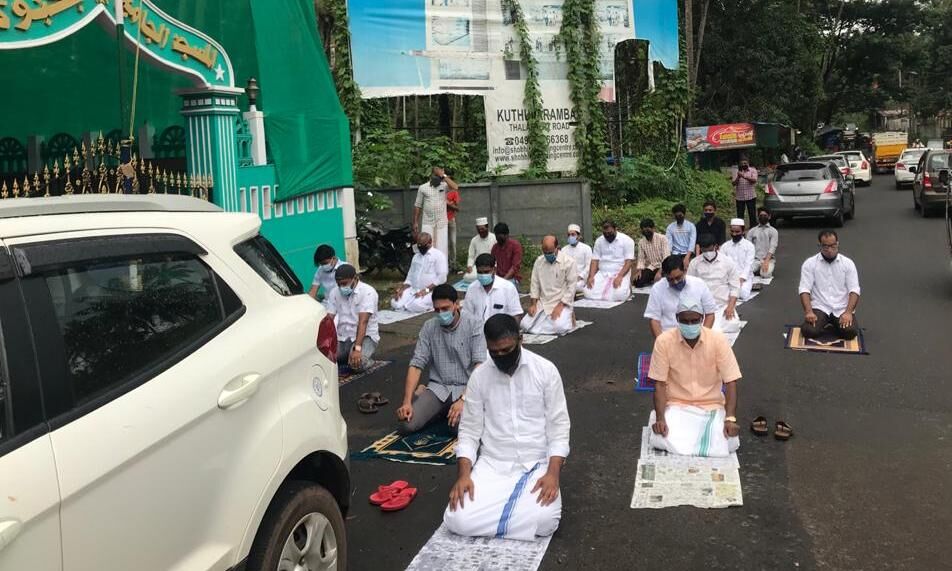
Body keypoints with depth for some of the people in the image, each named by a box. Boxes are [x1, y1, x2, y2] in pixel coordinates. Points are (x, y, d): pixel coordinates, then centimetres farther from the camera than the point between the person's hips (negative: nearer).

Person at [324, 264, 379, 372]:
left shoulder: (368, 292, -14)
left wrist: (357, 348, -32)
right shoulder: (334, 292, 3)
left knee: (356, 364, -32)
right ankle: (346, 355, 12)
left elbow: (363, 322, -23)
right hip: (342, 337, 5)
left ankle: (366, 357, 4)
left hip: (365, 336, -5)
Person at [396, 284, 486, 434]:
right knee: (407, 425, -20)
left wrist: (464, 399, -27)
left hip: (466, 388, -2)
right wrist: (407, 401, -15)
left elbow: (480, 365, -15)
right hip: (438, 388, 2)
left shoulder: (474, 324, -8)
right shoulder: (429, 327, 2)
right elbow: (416, 365, -1)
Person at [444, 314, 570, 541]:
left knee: (544, 521, -30)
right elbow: (469, 431, 3)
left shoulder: (546, 370, -4)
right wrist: (464, 474, -13)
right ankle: (517, 505, 4)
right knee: (458, 520, -21)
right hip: (491, 465, 2)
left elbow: (559, 426, -3)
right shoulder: (479, 376, 1)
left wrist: (553, 473, -18)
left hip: (536, 465, -1)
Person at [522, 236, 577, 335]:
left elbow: (571, 287, -10)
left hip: (562, 303, -5)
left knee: (559, 327, -30)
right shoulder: (539, 261, 5)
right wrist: (533, 304, -1)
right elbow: (535, 283, 9)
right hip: (542, 303, 5)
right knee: (525, 325, -10)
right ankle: (547, 318, 17)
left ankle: (568, 316, 6)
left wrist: (560, 306, -17)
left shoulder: (569, 262, -9)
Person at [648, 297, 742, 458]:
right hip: (676, 406, -1)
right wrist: (660, 418, -20)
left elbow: (731, 382, -7)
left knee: (718, 449, -25)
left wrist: (731, 418, -20)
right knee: (665, 443, -28)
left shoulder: (718, 340, -9)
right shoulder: (664, 341, -10)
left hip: (712, 407, 1)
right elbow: (660, 384, -7)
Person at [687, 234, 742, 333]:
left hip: (723, 305, 0)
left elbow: (735, 287, 1)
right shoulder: (695, 263, 2)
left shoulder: (728, 262, 1)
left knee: (733, 325, -25)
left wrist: (730, 306, -12)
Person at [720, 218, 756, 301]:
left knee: (743, 295, -31)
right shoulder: (725, 246, 9)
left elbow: (748, 265, -7)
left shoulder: (749, 245, 1)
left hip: (744, 277, -2)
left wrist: (741, 279, -21)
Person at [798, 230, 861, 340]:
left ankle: (831, 325, 7)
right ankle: (826, 324, 6)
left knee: (850, 332, -27)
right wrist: (809, 311, -23)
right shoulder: (809, 263, 1)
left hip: (842, 308, 1)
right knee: (809, 331, -28)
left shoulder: (848, 263, 4)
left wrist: (848, 312, -19)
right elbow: (805, 289, -6)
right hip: (819, 307, -1)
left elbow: (854, 290, -2)